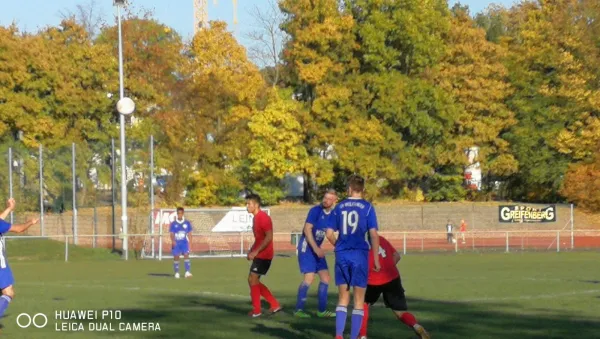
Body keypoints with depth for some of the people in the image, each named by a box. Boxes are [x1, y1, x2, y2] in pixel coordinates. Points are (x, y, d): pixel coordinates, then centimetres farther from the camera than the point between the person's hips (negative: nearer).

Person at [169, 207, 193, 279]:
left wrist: (190, 243, 4)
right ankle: (177, 273, 11)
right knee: (176, 257, 0)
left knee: (186, 255, -15)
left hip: (185, 243, 0)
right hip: (176, 243, 0)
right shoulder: (173, 224, 4)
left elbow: (189, 234, 9)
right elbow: (172, 234, 1)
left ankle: (187, 272, -20)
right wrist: (173, 241, -17)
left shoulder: (187, 223, 5)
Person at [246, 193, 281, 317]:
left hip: (263, 255, -10)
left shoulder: (263, 217, -16)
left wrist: (255, 251, -22)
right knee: (253, 281, 11)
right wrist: (251, 251, 9)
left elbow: (269, 237, -22)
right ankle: (275, 305, 14)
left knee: (252, 279, -7)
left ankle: (256, 310, 0)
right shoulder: (256, 218, 14)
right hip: (259, 255, 10)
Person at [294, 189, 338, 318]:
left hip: (317, 248, 8)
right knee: (309, 277, -15)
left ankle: (322, 310, 13)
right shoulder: (316, 210, -15)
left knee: (325, 277, 5)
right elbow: (307, 229, -20)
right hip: (307, 246, -8)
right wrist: (315, 248, -25)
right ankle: (299, 310, -7)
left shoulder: (332, 215, 5)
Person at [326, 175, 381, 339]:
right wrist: (376, 259, -2)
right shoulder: (367, 207, -3)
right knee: (359, 301, 6)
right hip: (359, 255, -3)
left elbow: (329, 234, 5)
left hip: (342, 256, 3)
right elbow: (373, 234, -8)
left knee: (343, 299, 12)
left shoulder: (339, 207, 5)